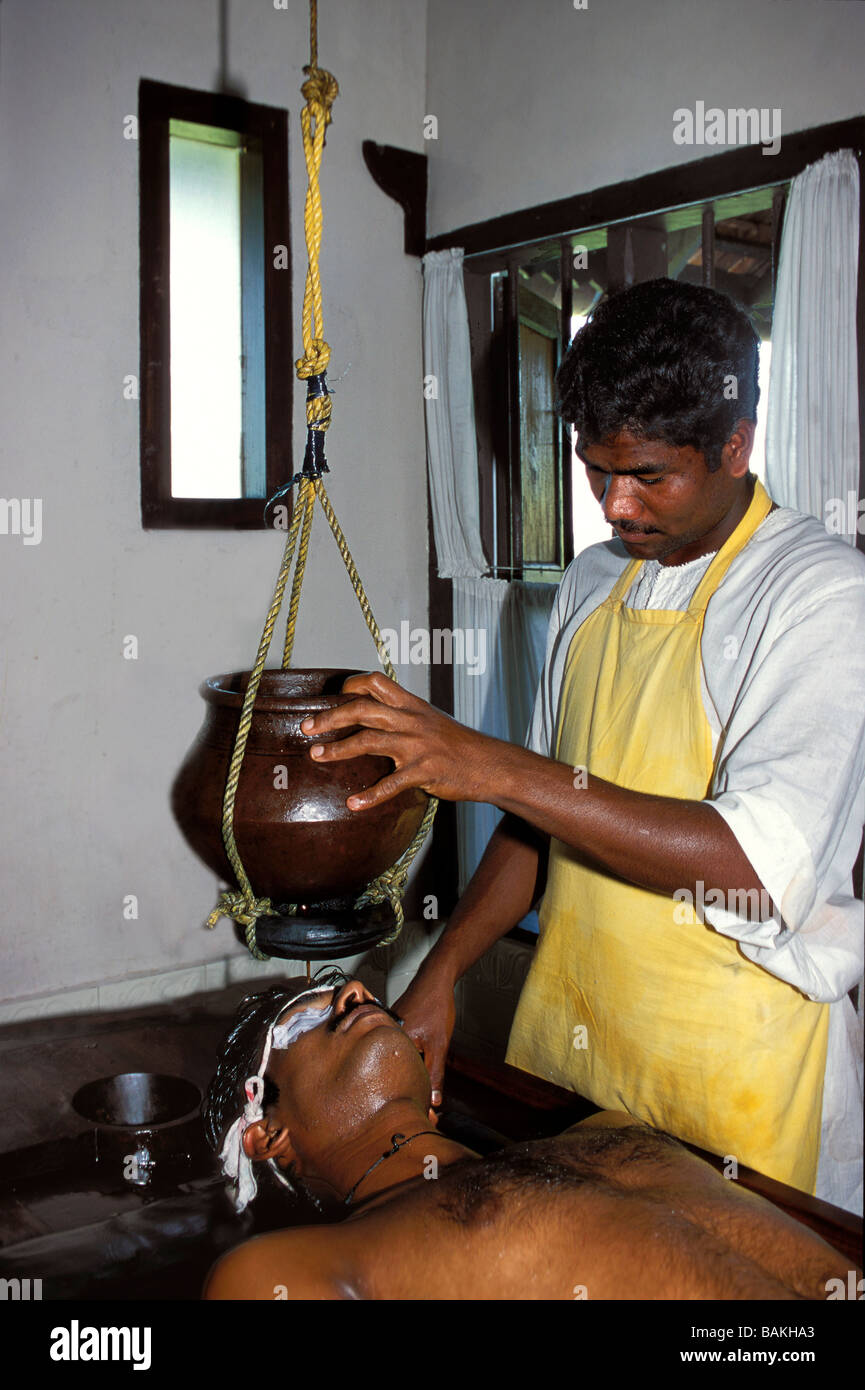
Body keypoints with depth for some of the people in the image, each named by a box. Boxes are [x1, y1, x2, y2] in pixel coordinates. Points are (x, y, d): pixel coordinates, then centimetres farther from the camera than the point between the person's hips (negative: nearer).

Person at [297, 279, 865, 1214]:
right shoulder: (592, 583, 7)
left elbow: (764, 867, -26)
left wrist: (499, 769, -30)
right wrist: (443, 971, 2)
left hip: (735, 1070, -5)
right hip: (563, 1040, 6)